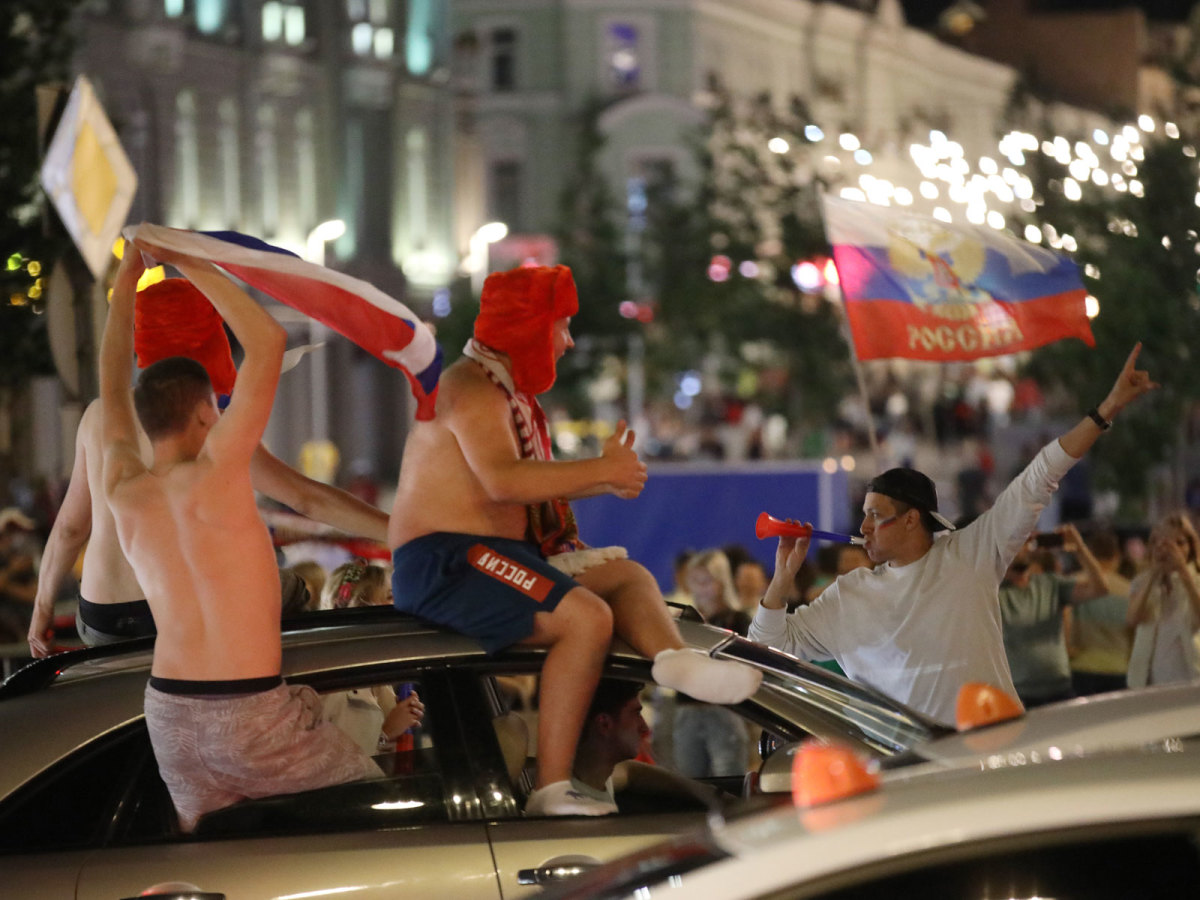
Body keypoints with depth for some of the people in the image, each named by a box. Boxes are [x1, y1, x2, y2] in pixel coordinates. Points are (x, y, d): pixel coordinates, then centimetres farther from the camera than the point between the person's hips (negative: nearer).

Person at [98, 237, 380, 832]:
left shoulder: (124, 496, 2)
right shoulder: (212, 478, -14)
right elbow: (268, 342, -14)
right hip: (249, 712, -6)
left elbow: (113, 389, 18)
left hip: (169, 710, 6)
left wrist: (127, 277, 22)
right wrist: (187, 263, -9)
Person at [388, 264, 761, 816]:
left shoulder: (507, 390, 22)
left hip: (483, 558, 11)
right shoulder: (474, 386, -13)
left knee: (629, 576, 6)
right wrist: (602, 470, -21)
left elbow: (530, 484, 25)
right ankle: (552, 791, -33)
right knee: (586, 615, -28)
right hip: (442, 562, -11)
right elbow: (502, 480, -28)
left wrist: (601, 478, 12)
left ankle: (673, 657, -28)